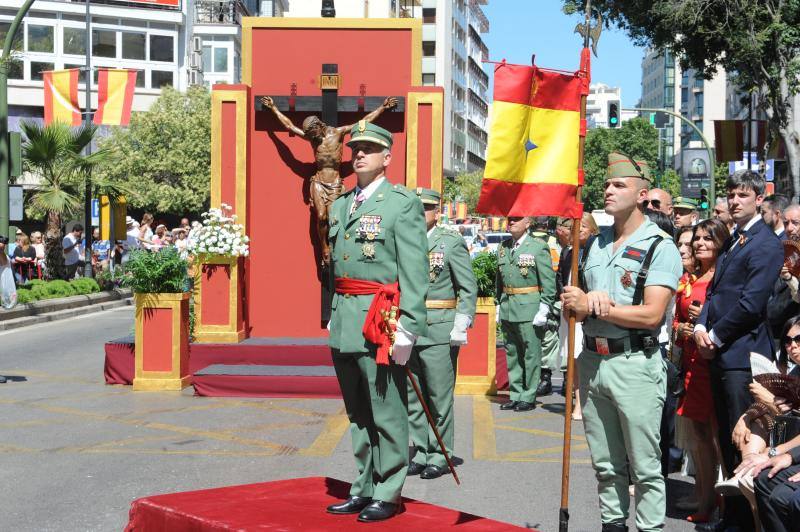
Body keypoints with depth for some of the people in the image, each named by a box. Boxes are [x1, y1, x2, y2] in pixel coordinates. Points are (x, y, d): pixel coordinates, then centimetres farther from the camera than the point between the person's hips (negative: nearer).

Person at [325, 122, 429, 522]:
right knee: (357, 414, 14)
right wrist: (332, 316, 13)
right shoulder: (340, 204, 17)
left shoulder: (402, 203, -5)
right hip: (344, 322, 7)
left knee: (386, 413, -3)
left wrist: (407, 326, -18)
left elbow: (415, 271, -12)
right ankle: (364, 489, 24)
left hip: (380, 321, -7)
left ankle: (387, 494, 7)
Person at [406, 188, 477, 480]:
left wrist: (460, 327, -9)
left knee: (439, 398, 1)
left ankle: (440, 457, 10)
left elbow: (468, 289, -2)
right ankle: (419, 454, 18)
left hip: (439, 332, -4)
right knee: (412, 397, 8)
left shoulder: (452, 242, 0)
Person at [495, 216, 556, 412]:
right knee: (512, 354, 11)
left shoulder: (538, 247, -6)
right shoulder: (503, 247, 11)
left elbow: (549, 282, -8)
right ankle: (515, 395, 20)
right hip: (507, 310, 6)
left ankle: (529, 397, 7)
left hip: (530, 310, -6)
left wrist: (544, 310, -12)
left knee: (531, 355, 0)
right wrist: (499, 304, 16)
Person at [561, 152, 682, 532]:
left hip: (634, 364, -6)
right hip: (592, 360, 6)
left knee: (644, 465, -1)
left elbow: (651, 315, -17)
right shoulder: (597, 243, 14)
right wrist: (586, 301, -9)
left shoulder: (660, 247, -7)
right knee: (605, 463, 14)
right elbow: (577, 303, 16)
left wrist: (592, 307, -12)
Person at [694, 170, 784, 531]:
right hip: (719, 353, 9)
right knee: (727, 441, 12)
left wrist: (716, 337, -9)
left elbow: (751, 302, -16)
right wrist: (701, 327, 1)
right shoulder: (733, 241, 19)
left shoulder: (766, 244, -9)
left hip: (743, 355, -9)